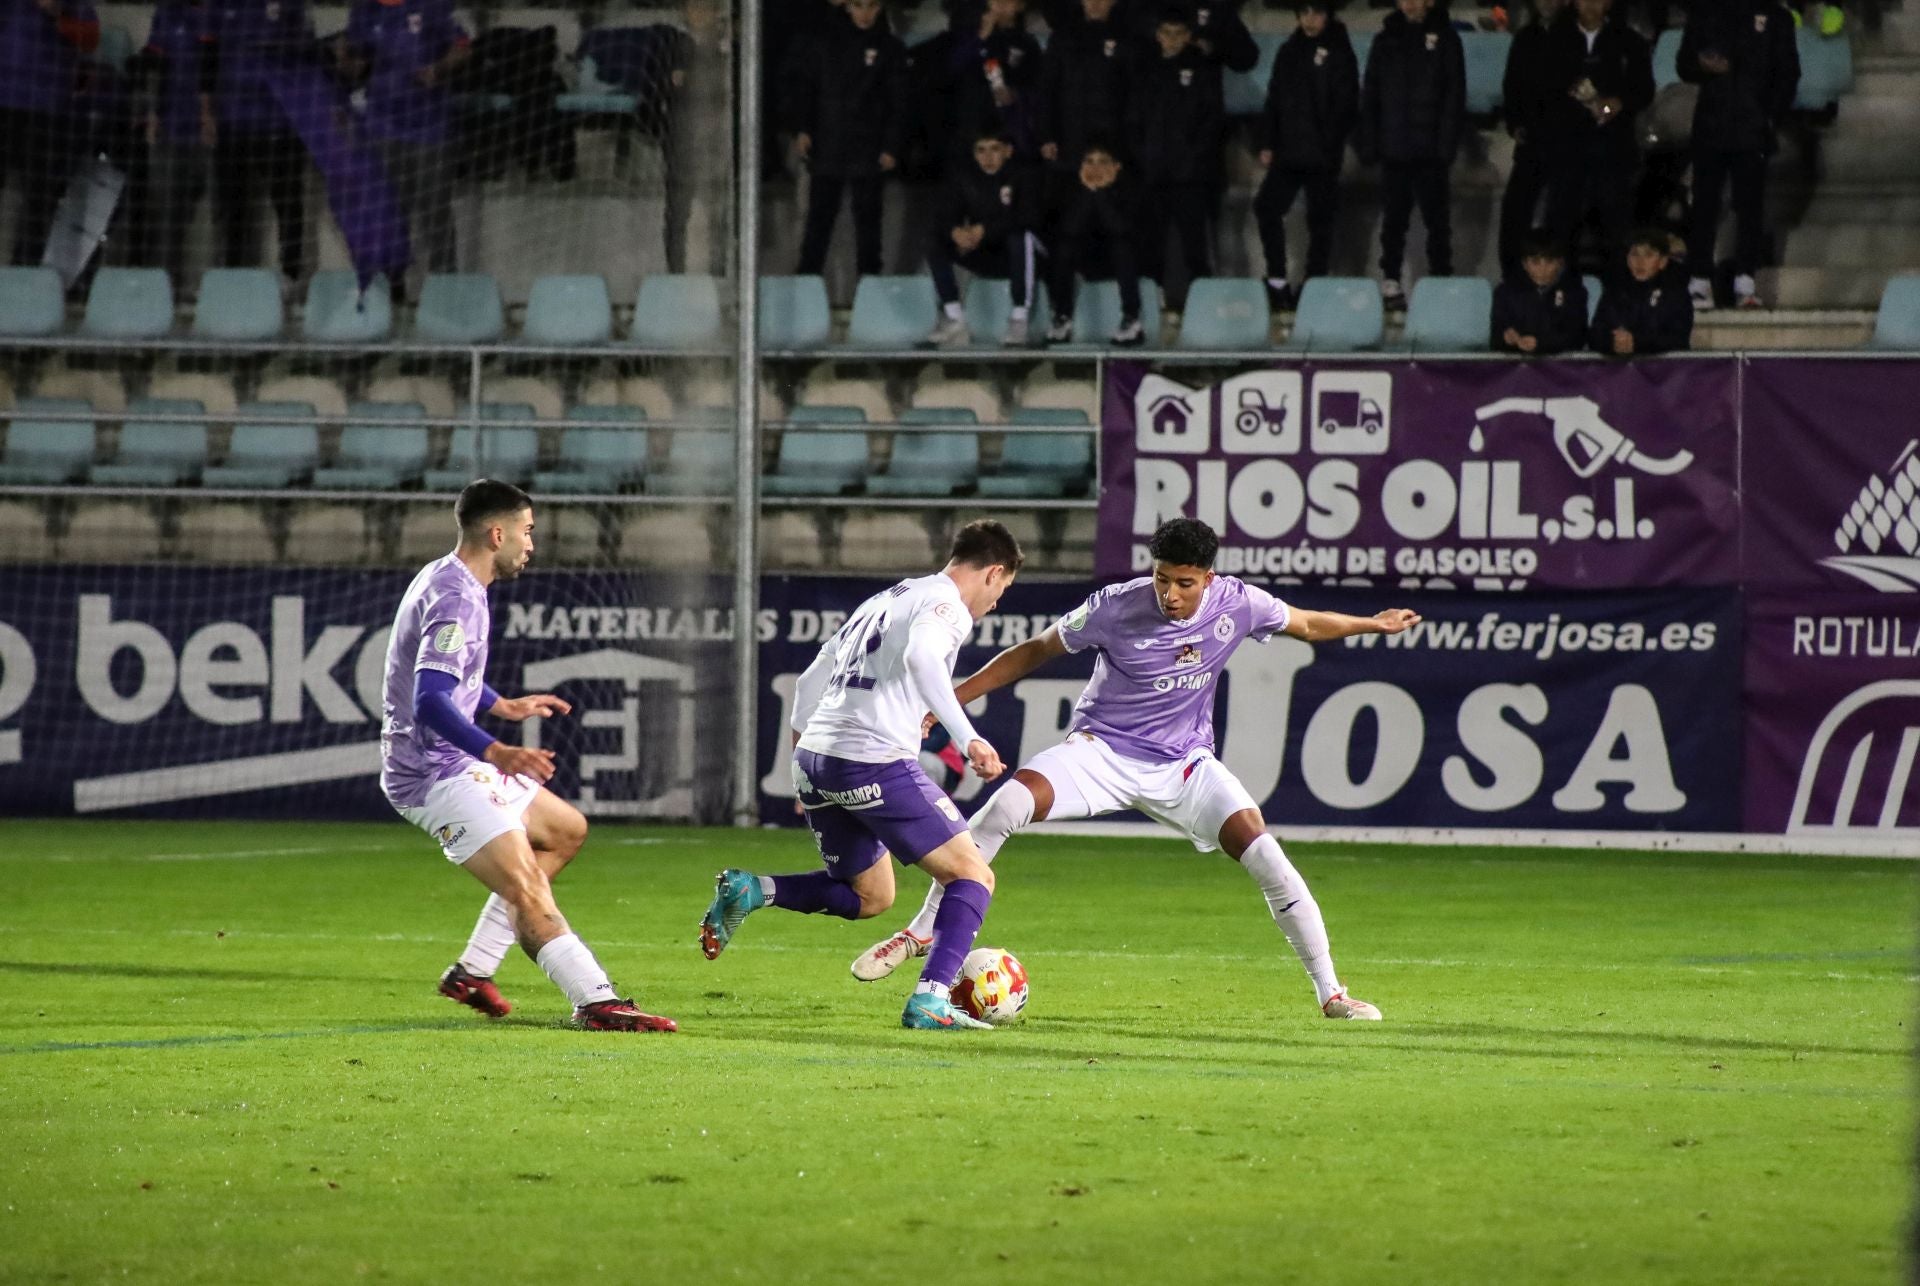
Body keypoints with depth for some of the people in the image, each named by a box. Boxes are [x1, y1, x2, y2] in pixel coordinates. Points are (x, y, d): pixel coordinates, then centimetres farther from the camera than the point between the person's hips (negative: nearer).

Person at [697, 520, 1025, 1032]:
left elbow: (810, 681, 27)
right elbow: (920, 656, -26)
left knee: (870, 897, 23)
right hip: (877, 763, -8)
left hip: (815, 758, 8)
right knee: (973, 877, 1)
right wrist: (967, 739, -28)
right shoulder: (948, 604, -2)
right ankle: (930, 1000, -14)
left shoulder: (884, 601, 24)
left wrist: (802, 763, 33)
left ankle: (750, 891, 4)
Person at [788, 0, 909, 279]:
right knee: (819, 217, 1)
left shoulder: (890, 48, 5)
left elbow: (898, 102, 4)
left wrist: (892, 147, -3)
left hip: (868, 149, 0)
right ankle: (806, 278, 6)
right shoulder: (825, 42, 6)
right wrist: (801, 128, -2)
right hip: (826, 148, 0)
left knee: (867, 217, 2)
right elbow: (800, 85, 8)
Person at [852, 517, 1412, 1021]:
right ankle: (919, 933, -15)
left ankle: (1330, 993, 0)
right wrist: (952, 697, -6)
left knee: (1266, 856, -15)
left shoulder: (1238, 604, -11)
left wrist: (1371, 623, 16)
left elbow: (1305, 624, 12)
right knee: (1007, 804, -28)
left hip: (1184, 762, 2)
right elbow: (1036, 651, -4)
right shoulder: (1116, 606, -17)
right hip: (1102, 747, -2)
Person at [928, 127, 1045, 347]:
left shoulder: (1023, 178, -12)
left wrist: (985, 230, -35)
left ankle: (1019, 318, -33)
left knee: (1020, 238, -36)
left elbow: (1028, 217, -26)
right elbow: (943, 220, -8)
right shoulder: (961, 179, -1)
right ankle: (954, 319, -15)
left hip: (1013, 255, -4)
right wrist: (955, 232, -34)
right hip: (981, 256, 4)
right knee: (936, 248, -17)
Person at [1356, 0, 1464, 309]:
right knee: (1393, 218, 5)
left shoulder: (1444, 37, 1)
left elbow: (1455, 95, -2)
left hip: (1431, 150, -2)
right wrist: (1368, 141, 2)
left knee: (1437, 219, 2)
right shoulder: (1387, 38, 9)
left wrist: (1447, 142, -11)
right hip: (1394, 146, 2)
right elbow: (1370, 94, 10)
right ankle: (1390, 282, 10)